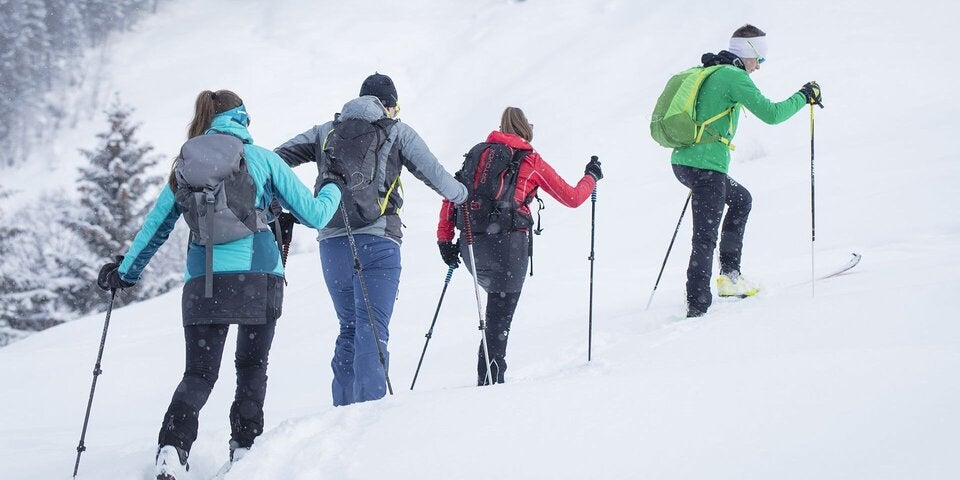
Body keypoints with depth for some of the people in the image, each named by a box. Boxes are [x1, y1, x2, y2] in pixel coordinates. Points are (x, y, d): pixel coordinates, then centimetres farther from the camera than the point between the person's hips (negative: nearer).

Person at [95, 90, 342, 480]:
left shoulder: (185, 168, 13)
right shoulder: (262, 159, 6)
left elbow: (154, 228, 19)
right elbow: (313, 214, 7)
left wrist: (124, 273, 32)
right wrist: (333, 191, 29)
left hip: (203, 282, 2)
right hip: (259, 277, -1)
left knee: (198, 374, 6)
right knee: (252, 368, 17)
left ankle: (172, 448, -16)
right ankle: (244, 446, 12)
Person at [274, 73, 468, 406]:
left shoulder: (327, 131, 18)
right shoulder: (396, 131, 9)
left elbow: (277, 158, 11)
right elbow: (434, 175, 7)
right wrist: (460, 193, 25)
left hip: (331, 241, 4)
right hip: (376, 238, -4)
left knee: (349, 328, 16)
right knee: (373, 328, -7)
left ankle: (344, 407, 12)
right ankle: (368, 406, -19)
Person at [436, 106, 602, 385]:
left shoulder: (479, 154, 18)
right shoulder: (531, 161, 7)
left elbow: (451, 196, 12)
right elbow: (572, 198, 13)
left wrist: (445, 239, 14)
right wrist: (591, 177, 31)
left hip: (471, 245, 5)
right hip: (508, 241, -5)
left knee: (499, 301, 23)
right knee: (500, 317, -1)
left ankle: (490, 373, 16)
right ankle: (490, 379, -9)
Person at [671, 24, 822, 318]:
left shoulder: (706, 73, 17)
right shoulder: (734, 76, -10)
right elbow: (771, 114, -14)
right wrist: (804, 96, -1)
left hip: (682, 161, 9)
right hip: (706, 165, -9)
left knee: (741, 199, 28)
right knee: (705, 238, -7)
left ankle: (730, 275, 25)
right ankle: (697, 307, -9)